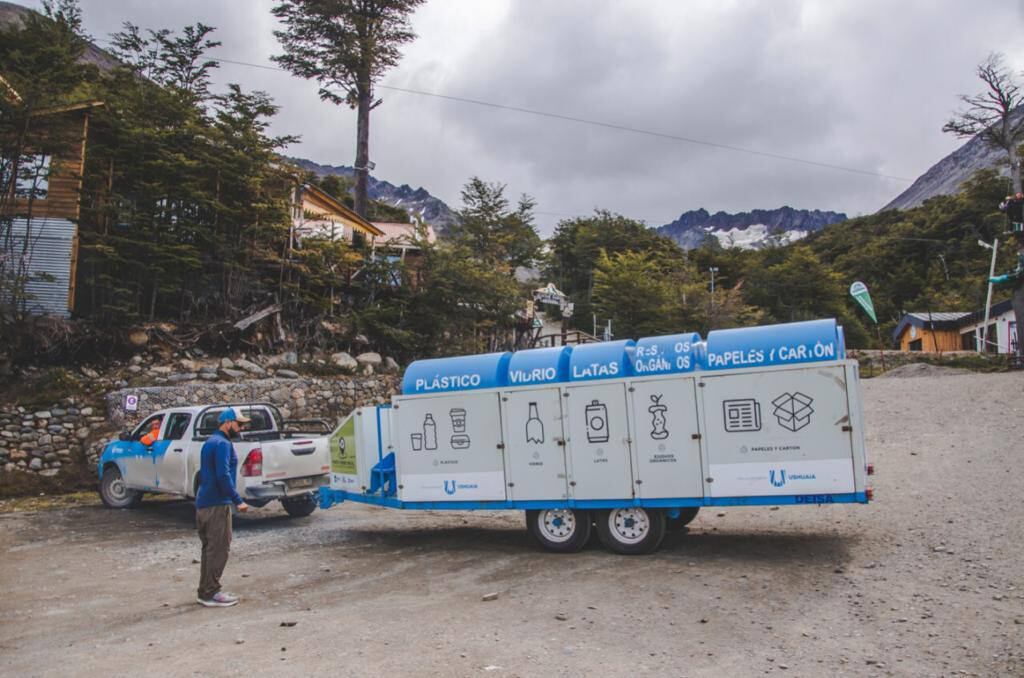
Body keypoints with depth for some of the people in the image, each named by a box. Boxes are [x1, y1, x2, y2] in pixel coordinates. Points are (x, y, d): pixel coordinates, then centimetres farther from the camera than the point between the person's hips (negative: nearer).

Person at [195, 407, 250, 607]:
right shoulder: (222, 444, -15)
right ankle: (211, 593, 0)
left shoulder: (211, 442, 17)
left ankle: (205, 591, 20)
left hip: (204, 502, 10)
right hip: (217, 504, -10)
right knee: (219, 549, -4)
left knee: (210, 548, 14)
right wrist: (238, 501, -21)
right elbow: (223, 476, -23)